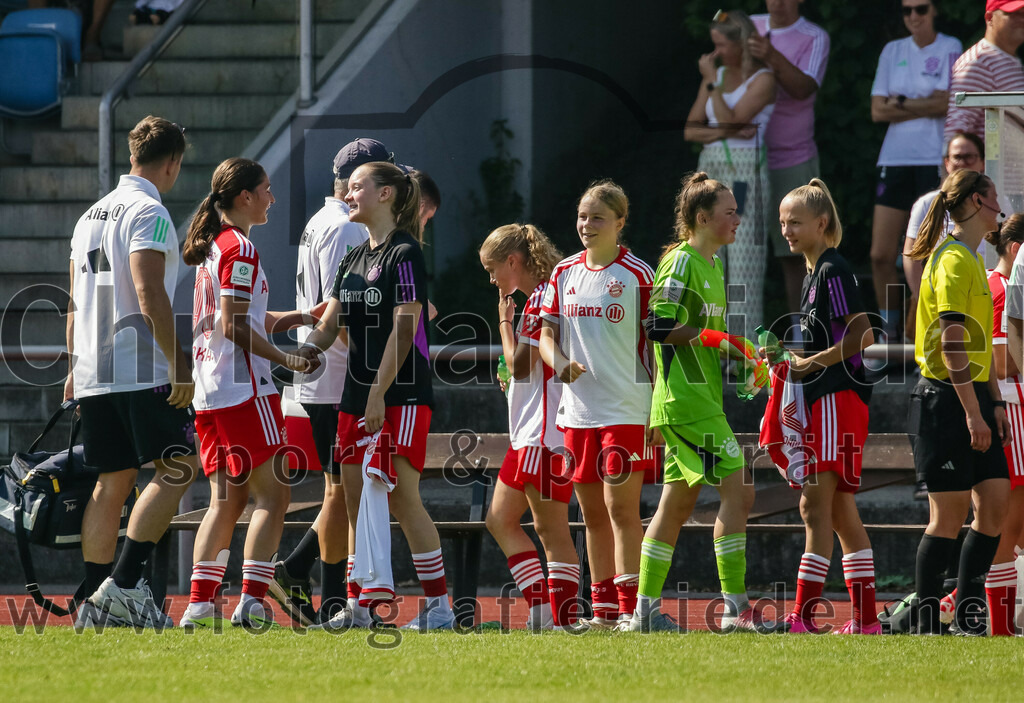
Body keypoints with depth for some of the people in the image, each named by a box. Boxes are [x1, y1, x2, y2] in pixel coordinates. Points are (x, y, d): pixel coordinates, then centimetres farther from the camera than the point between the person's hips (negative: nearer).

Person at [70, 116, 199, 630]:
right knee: (177, 470, -5)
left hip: (94, 372, 8)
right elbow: (149, 297, -18)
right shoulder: (148, 213, -9)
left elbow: (76, 302, 21)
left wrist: (75, 368, 25)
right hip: (141, 371, -8)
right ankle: (123, 585, -14)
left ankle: (94, 604, 6)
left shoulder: (91, 215, 18)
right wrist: (179, 364, -17)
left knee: (113, 481, 10)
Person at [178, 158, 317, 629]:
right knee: (272, 495, -6)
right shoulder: (239, 249, -11)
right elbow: (235, 326, -17)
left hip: (209, 393, 9)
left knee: (226, 500, 9)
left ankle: (200, 605, 3)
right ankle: (251, 602, -14)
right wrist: (288, 360, -9)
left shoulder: (212, 247, 18)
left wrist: (303, 317, 17)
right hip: (243, 391, -9)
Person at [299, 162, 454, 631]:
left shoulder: (404, 254, -9)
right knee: (356, 501, 6)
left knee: (402, 499, -11)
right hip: (357, 395, 8)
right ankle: (357, 607, 11)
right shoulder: (353, 260, 16)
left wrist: (378, 394, -18)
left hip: (401, 395, -8)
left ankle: (439, 606, -6)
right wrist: (303, 351, -7)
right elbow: (330, 325, 14)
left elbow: (403, 330, -15)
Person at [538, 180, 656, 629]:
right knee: (591, 512, 9)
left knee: (621, 508, -9)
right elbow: (548, 333, 14)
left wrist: (659, 411, -8)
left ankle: (630, 606, -8)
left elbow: (655, 342, -3)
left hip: (626, 411, -5)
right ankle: (602, 609, 14)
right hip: (577, 409, 6)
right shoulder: (564, 274, 11)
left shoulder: (636, 275, -4)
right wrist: (559, 362, -10)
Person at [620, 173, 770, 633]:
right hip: (686, 398, -10)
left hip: (702, 397, 10)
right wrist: (714, 337, -20)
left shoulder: (712, 266, 18)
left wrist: (745, 356, 11)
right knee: (738, 489, -13)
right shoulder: (681, 262, -11)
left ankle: (646, 610, 14)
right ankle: (736, 607, -14)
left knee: (678, 502, 11)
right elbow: (660, 326, -18)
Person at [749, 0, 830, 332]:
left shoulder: (814, 39, -5)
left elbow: (804, 89, -22)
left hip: (793, 159, -3)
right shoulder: (751, 27, 9)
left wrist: (772, 57, -39)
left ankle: (799, 331, 3)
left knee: (794, 254, -3)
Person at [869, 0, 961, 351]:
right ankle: (888, 332, 12)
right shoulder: (892, 51, 13)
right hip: (894, 160, 4)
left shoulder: (951, 49, 2)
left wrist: (901, 103, -3)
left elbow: (946, 104, -10)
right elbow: (877, 111, 5)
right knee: (881, 255, -1)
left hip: (935, 160, -4)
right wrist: (925, 106, -4)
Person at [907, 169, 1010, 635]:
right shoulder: (953, 260, -13)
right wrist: (973, 413, -22)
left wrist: (995, 403, 18)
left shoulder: (972, 260, 18)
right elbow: (951, 343, -20)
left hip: (972, 395, 9)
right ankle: (927, 626, 0)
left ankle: (967, 619, 10)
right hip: (946, 399, -9)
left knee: (995, 501, 4)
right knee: (949, 514, -6)